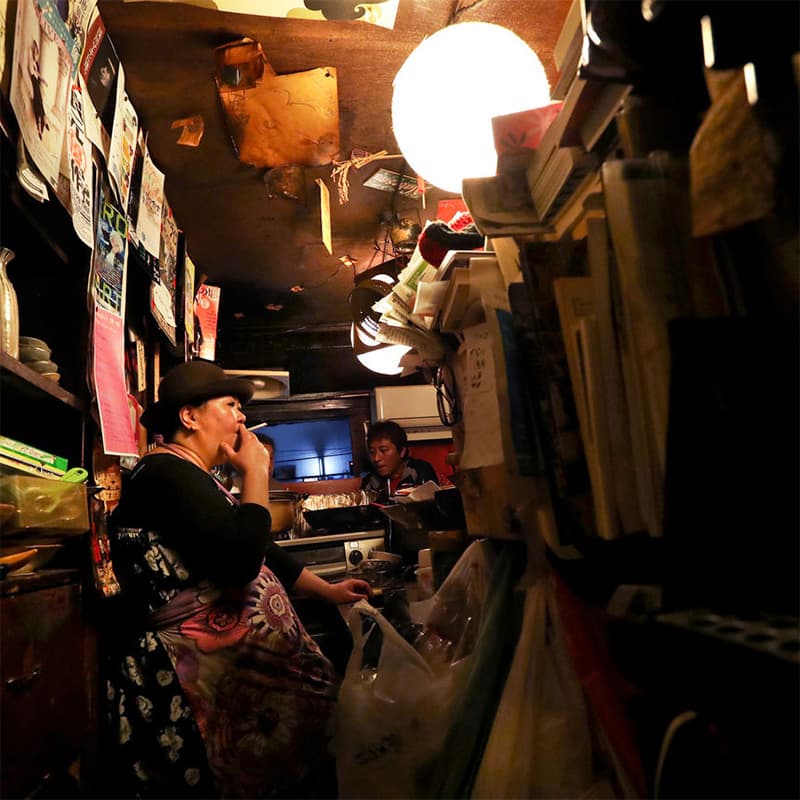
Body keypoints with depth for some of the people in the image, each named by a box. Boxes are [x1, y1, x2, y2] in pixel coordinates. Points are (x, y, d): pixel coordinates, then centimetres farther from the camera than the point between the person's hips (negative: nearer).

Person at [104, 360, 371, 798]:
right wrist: (256, 472, -17)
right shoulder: (167, 473, -19)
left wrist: (328, 590, 19)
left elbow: (259, 550, 20)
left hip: (231, 662, 10)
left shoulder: (194, 479, 16)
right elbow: (241, 559, -30)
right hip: (196, 676, -10)